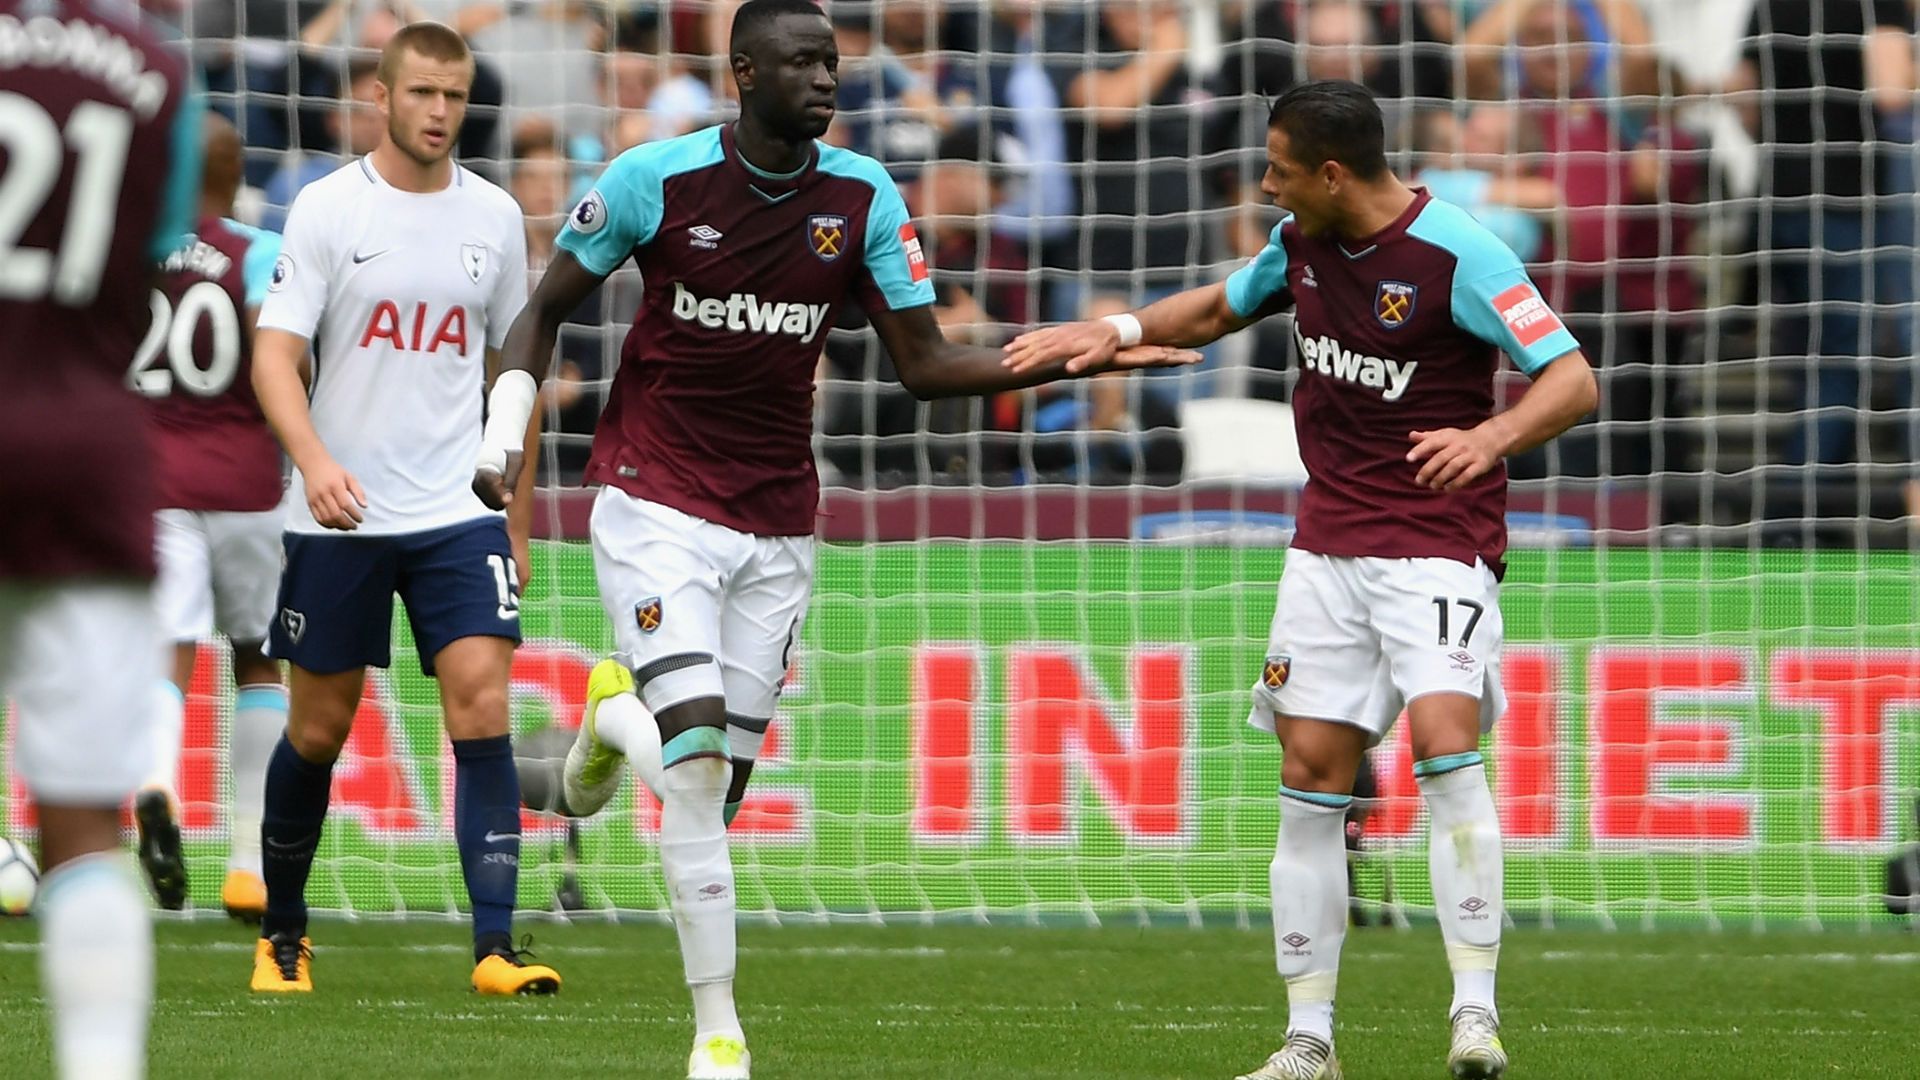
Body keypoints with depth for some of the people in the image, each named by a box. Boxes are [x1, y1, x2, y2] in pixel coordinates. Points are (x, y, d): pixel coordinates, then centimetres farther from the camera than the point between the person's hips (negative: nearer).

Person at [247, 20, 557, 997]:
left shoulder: (494, 217, 6)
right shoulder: (327, 208, -4)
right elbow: (274, 353, -10)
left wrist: (517, 514, 14)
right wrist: (314, 458, -27)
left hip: (459, 512, 2)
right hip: (340, 514, -2)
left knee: (482, 711, -13)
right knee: (318, 730, 7)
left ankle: (495, 949, -15)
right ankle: (282, 933, 26)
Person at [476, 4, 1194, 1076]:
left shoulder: (864, 198, -1)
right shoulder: (656, 179, -9)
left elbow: (926, 363, 2)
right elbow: (547, 311, 4)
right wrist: (507, 426, -10)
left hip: (778, 524, 4)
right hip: (657, 505, -4)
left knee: (720, 785, 1)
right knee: (698, 761, -18)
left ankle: (619, 717, 35)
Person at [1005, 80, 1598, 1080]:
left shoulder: (1457, 254, -15)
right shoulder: (1299, 244, 6)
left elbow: (1573, 380, -19)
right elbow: (1220, 308, 27)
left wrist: (1490, 437, -37)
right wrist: (1119, 330, 10)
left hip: (1437, 542, -6)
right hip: (1328, 541, 6)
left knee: (1445, 739, -25)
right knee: (1310, 773, 1)